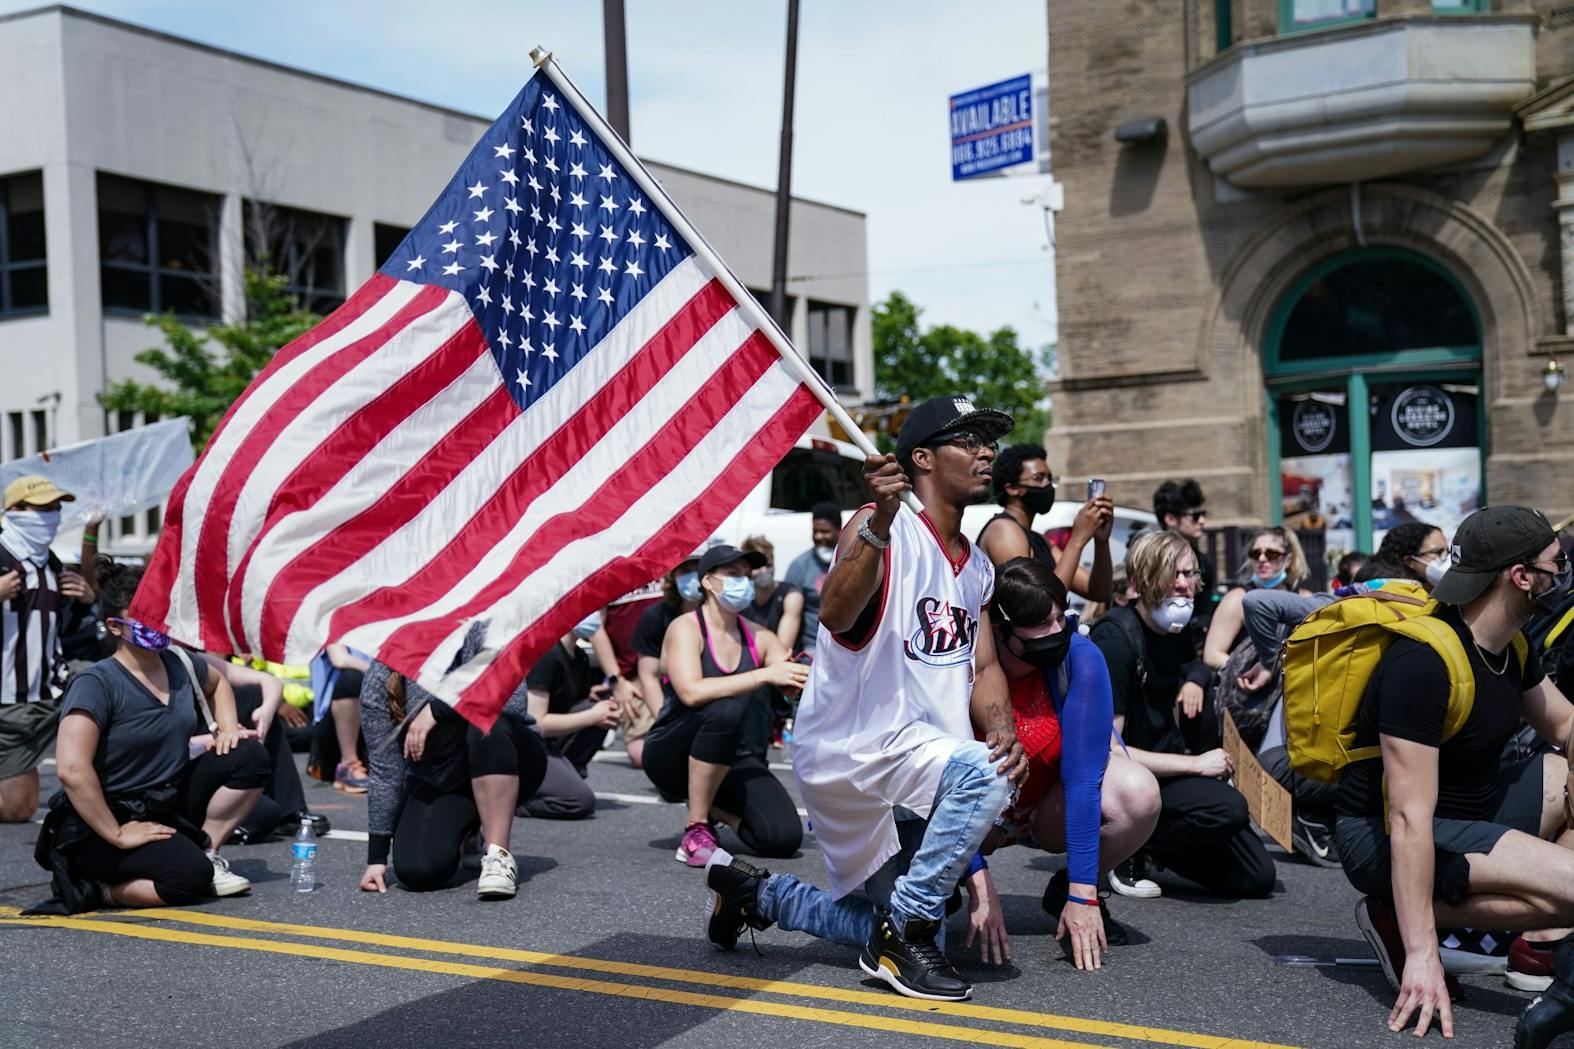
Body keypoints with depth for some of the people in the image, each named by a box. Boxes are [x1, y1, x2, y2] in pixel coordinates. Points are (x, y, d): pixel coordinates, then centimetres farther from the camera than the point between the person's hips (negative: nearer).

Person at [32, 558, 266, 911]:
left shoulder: (178, 664, 3)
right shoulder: (97, 684, -19)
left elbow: (217, 683, 29)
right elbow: (71, 769, -30)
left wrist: (228, 728, 10)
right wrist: (116, 835, -26)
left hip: (170, 804, 8)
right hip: (104, 822, -8)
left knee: (249, 756, -5)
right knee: (190, 877, -30)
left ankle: (207, 852, 4)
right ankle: (103, 890, -4)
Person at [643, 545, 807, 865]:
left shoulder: (757, 638, 7)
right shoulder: (685, 628, -9)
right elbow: (691, 692, -28)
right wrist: (764, 674, -30)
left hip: (731, 760, 5)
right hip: (673, 755, -5)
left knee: (784, 838, -19)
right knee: (727, 709, -36)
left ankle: (715, 808, 13)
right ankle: (696, 829, -23)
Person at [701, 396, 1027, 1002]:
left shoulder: (977, 567, 12)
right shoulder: (882, 528, -14)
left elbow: (984, 666, 5)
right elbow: (836, 614, -32)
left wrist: (1003, 733, -15)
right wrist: (880, 523, -48)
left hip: (911, 760, 8)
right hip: (849, 747, -8)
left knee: (892, 937, 15)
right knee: (981, 775, -34)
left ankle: (756, 893, 32)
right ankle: (907, 930, -18)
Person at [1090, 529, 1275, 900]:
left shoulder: (1176, 630, 4)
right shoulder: (1115, 638, -21)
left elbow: (1196, 665, 31)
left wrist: (1194, 680, 4)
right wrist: (1195, 763, -23)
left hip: (1163, 769, 9)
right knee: (1229, 809, -31)